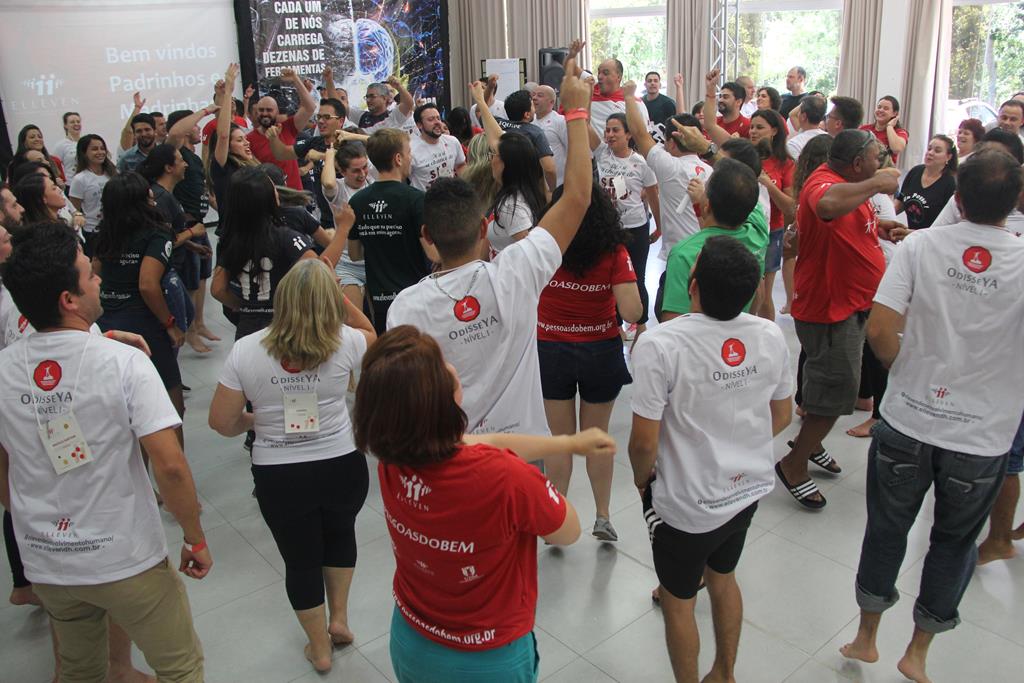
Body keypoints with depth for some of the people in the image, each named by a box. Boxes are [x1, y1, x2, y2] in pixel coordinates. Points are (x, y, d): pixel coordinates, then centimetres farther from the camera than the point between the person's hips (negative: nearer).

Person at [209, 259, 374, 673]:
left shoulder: (245, 350, -11)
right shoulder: (345, 343, -12)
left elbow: (221, 422, -5)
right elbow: (370, 334, 13)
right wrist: (335, 293, 6)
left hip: (278, 479, 0)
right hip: (342, 468, 0)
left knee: (301, 559, 20)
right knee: (340, 533, 32)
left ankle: (320, 648, 38)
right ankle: (339, 619, 37)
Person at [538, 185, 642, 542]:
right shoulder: (614, 252, -14)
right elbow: (632, 313, -19)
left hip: (551, 351, 0)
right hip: (600, 353, 0)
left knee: (560, 438, 14)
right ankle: (603, 517, 27)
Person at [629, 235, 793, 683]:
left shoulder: (660, 345, -28)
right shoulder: (771, 336, -10)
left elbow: (644, 443, -23)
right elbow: (781, 417, 4)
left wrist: (642, 479, -2)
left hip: (686, 503, -6)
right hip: (749, 489, 6)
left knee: (677, 602, 18)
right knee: (723, 580, 28)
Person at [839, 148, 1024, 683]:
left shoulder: (920, 246, -12)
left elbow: (878, 330, -18)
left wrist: (906, 368, 1)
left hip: (907, 422, 0)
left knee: (887, 528, 19)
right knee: (954, 542, 22)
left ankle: (866, 637, 36)